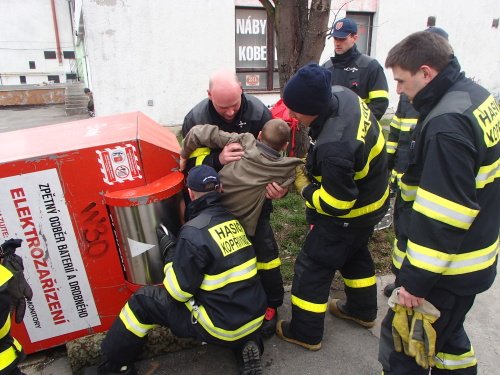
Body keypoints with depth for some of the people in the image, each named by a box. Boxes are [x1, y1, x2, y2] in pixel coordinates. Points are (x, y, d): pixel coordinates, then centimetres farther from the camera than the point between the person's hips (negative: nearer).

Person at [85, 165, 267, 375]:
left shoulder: (194, 232, -19)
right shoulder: (233, 219, 3)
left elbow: (178, 292, -13)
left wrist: (170, 254, 0)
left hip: (223, 326, -6)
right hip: (254, 317, 7)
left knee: (143, 301, 3)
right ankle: (246, 344, 16)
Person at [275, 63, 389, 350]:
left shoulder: (335, 148, -41)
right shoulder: (342, 94, -14)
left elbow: (335, 204, -31)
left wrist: (304, 187, -13)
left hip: (350, 214, -9)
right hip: (372, 195, 10)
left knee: (312, 267, 6)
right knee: (356, 253, 28)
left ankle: (305, 333, 24)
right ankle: (363, 310, 50)